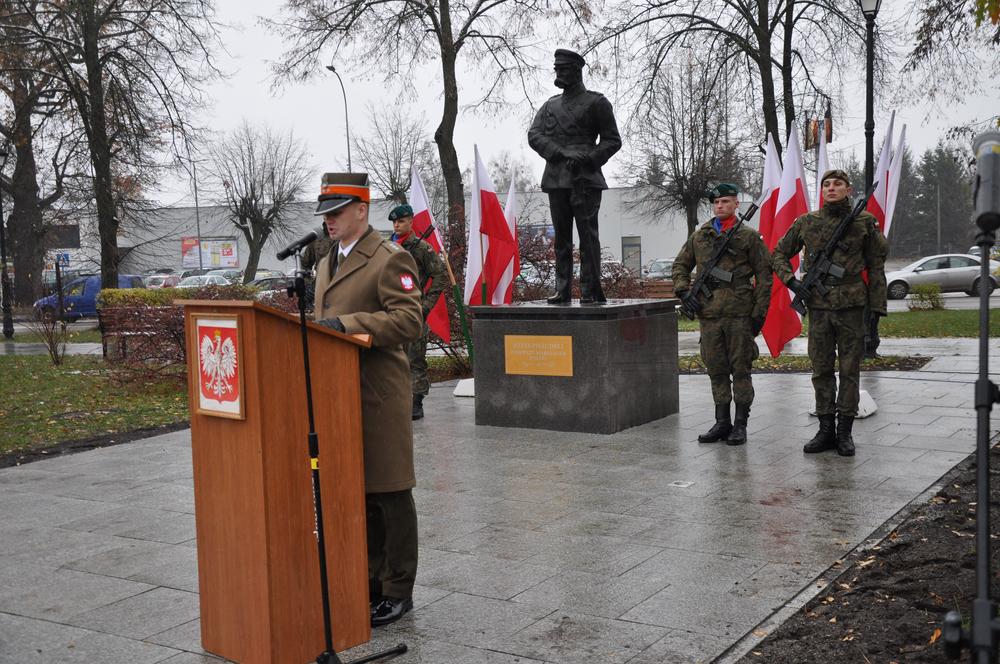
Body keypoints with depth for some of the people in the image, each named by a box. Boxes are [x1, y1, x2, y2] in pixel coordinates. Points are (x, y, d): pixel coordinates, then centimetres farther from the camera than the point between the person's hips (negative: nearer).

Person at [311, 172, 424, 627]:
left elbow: (408, 320, -19)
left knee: (390, 495, 2)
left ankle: (398, 591, 12)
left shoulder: (390, 260, -9)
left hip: (378, 395, -8)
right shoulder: (327, 263, 18)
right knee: (356, 493, 14)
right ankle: (370, 581, 26)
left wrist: (347, 324, -24)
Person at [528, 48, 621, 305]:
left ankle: (590, 291, -8)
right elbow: (533, 135, 6)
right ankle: (563, 290, 7)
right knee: (561, 237, 5)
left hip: (585, 179, -5)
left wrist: (588, 159, -12)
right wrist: (561, 154, -10)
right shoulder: (550, 105, 19)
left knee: (587, 235, -8)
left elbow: (612, 140, 4)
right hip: (556, 179, 5)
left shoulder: (596, 102, 6)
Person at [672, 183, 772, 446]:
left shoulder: (749, 236, 2)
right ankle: (721, 422, 18)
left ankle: (740, 424, 9)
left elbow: (764, 275, 1)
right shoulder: (699, 236, 12)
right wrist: (683, 291, 4)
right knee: (716, 370, 9)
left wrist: (760, 311, -5)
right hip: (709, 314, 4)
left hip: (740, 314, -4)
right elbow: (680, 265, 21)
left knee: (740, 369, 1)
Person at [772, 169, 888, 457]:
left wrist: (877, 308, -1)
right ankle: (826, 430, 15)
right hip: (818, 305, 2)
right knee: (821, 369, 6)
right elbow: (780, 254, 17)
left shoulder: (864, 222, 2)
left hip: (852, 305, -2)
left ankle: (844, 431, 11)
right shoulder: (807, 222, 6)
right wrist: (791, 281, 0)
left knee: (850, 369, 3)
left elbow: (876, 267, 3)